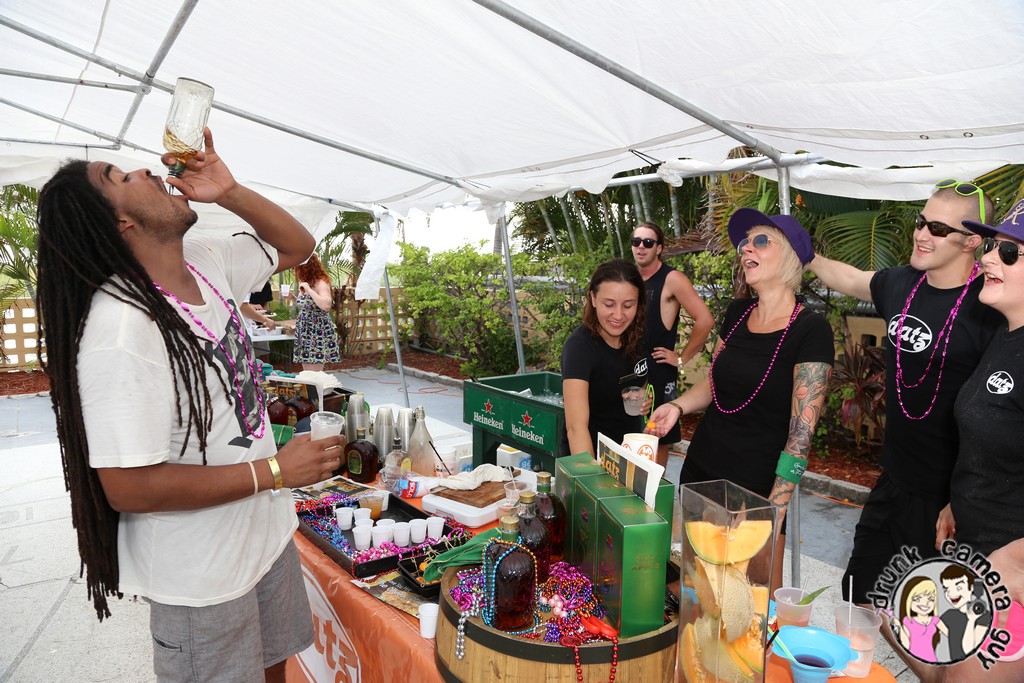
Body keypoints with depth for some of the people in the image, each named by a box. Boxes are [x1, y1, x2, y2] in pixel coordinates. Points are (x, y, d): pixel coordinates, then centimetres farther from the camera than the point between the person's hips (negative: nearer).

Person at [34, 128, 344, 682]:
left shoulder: (205, 261, -4)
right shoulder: (120, 329, -28)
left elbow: (295, 247, 9)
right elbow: (128, 487, -28)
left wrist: (229, 193, -8)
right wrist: (275, 470, -23)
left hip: (265, 530, 7)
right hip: (201, 575, -7)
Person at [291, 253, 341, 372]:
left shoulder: (321, 282, -13)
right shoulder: (305, 283, 13)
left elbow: (326, 305, -30)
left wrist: (308, 289, -25)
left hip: (318, 333, -9)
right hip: (305, 332, 9)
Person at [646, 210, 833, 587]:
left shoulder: (810, 329, -14)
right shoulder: (737, 312, 5)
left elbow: (801, 431, -16)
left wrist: (775, 508, -20)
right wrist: (677, 406, -1)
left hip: (757, 485, -5)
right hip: (700, 469, 6)